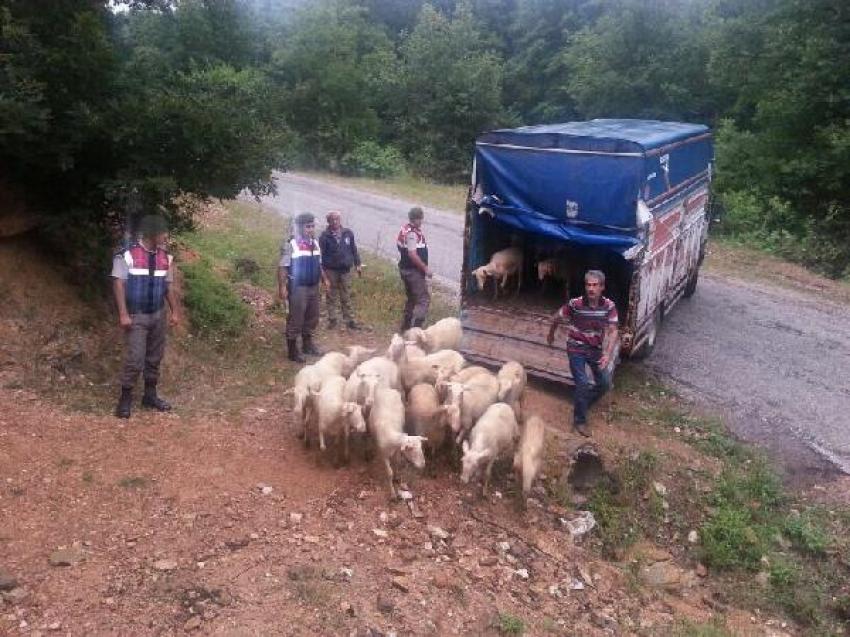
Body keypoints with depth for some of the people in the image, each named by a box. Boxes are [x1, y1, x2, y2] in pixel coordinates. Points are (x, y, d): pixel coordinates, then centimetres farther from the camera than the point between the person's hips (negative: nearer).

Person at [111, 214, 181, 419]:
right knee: (134, 359, -7)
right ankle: (125, 399, 8)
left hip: (158, 315, 6)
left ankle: (150, 395, 27)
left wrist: (175, 311, 8)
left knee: (154, 358, 13)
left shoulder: (165, 257, 4)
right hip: (136, 316, -6)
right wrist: (123, 314, -17)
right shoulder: (127, 255, -13)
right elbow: (118, 284, -13)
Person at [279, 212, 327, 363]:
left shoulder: (315, 243, 9)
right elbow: (282, 267, -14)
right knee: (295, 319, -2)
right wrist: (282, 287, -20)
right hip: (298, 287, -7)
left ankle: (308, 344, 30)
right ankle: (292, 350, 8)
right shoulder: (290, 245, -13)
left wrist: (323, 279, 12)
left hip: (313, 286, 7)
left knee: (312, 317, 15)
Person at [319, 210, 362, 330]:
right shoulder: (325, 236, -8)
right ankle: (332, 319, 20)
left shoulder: (348, 233, 0)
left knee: (346, 297, 9)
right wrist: (323, 271, -9)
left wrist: (357, 265, 10)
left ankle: (350, 320, 15)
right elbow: (321, 255, -6)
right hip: (331, 271, -2)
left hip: (345, 270, 2)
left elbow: (353, 250, 10)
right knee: (332, 297, 10)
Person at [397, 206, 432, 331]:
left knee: (412, 298, 20)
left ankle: (405, 326, 26)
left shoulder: (406, 229, 12)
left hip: (405, 269, 10)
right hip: (413, 270, -10)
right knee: (424, 299, -10)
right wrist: (425, 268, -18)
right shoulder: (412, 233, -20)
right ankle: (416, 328, -17)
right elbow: (412, 254, -24)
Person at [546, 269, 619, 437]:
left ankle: (582, 402, 38)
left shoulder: (609, 306, -15)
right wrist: (550, 335, 13)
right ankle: (580, 420, 10)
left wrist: (608, 354, -30)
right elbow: (556, 318, -4)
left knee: (605, 384, 11)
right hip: (577, 349, -4)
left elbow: (612, 331, -16)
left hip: (596, 349, 4)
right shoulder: (575, 304, -21)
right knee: (583, 384, -10)